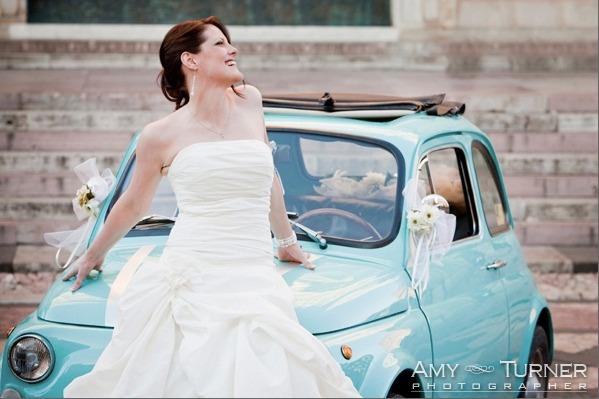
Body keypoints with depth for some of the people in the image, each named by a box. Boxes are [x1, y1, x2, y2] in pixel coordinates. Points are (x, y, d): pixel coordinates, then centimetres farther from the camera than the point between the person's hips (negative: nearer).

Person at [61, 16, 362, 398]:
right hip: (192, 281, -3)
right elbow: (133, 205, 19)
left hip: (254, 284, 3)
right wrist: (94, 255, 30)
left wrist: (287, 241, 37)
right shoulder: (161, 135, 3)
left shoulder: (249, 101, 14)